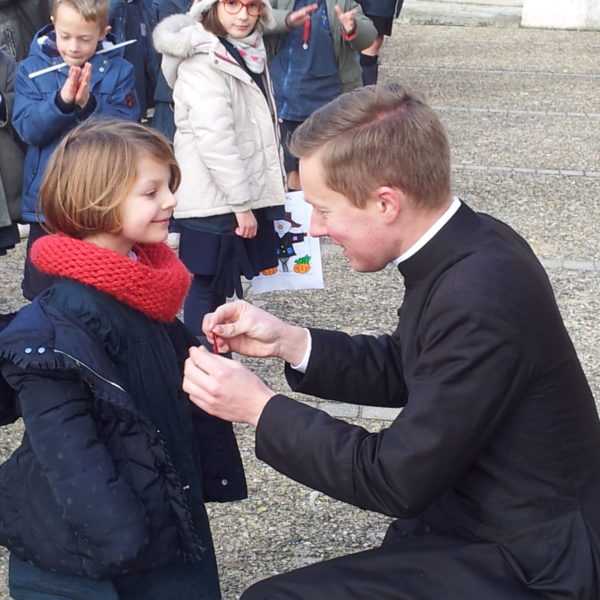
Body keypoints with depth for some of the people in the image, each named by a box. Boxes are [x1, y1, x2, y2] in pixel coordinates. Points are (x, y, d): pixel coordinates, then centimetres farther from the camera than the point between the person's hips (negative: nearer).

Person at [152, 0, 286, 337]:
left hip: (245, 190, 8)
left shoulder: (250, 49, 11)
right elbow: (214, 137, -23)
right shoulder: (204, 59, -17)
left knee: (219, 284, 15)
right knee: (209, 286, 0)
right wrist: (241, 201, -22)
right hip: (215, 196, -8)